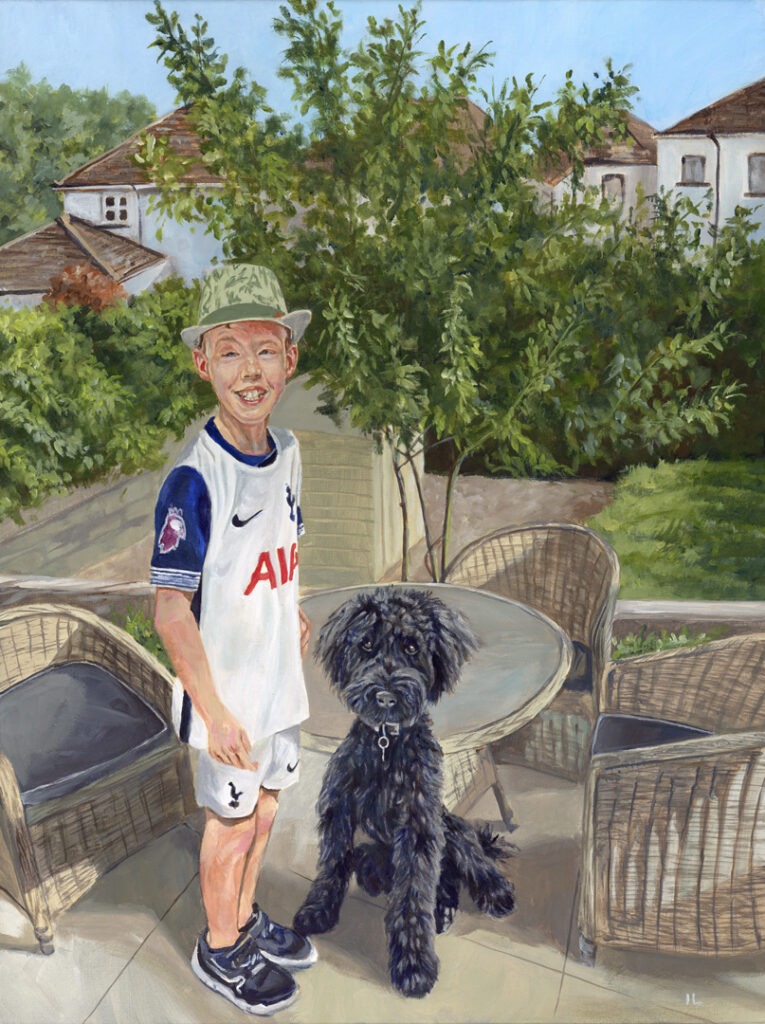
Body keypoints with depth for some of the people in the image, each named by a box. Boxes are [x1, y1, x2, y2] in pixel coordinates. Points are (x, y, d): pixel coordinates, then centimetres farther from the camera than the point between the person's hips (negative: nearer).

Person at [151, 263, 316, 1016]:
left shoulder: (286, 450, -4)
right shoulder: (193, 481, -25)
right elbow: (171, 612, -22)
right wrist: (214, 712, -19)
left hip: (280, 678, 6)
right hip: (226, 692, -6)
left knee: (264, 808, 24)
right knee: (232, 824, 14)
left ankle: (245, 917, 50)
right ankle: (220, 948, 41)